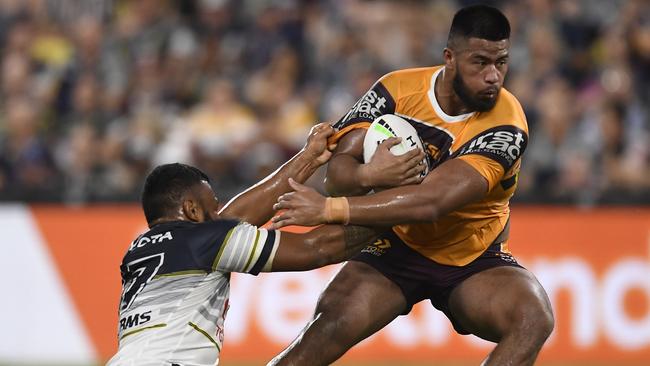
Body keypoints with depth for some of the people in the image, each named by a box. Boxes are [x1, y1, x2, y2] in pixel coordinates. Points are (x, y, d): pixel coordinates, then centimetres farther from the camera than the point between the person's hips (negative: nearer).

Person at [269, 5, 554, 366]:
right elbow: (338, 169, -14)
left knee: (534, 319, -29)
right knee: (328, 329, -25)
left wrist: (331, 208, -38)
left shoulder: (505, 124, -22)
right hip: (398, 245, 1)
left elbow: (433, 200, -33)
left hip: (474, 259, -1)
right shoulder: (398, 90, -11)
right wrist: (368, 175, -40)